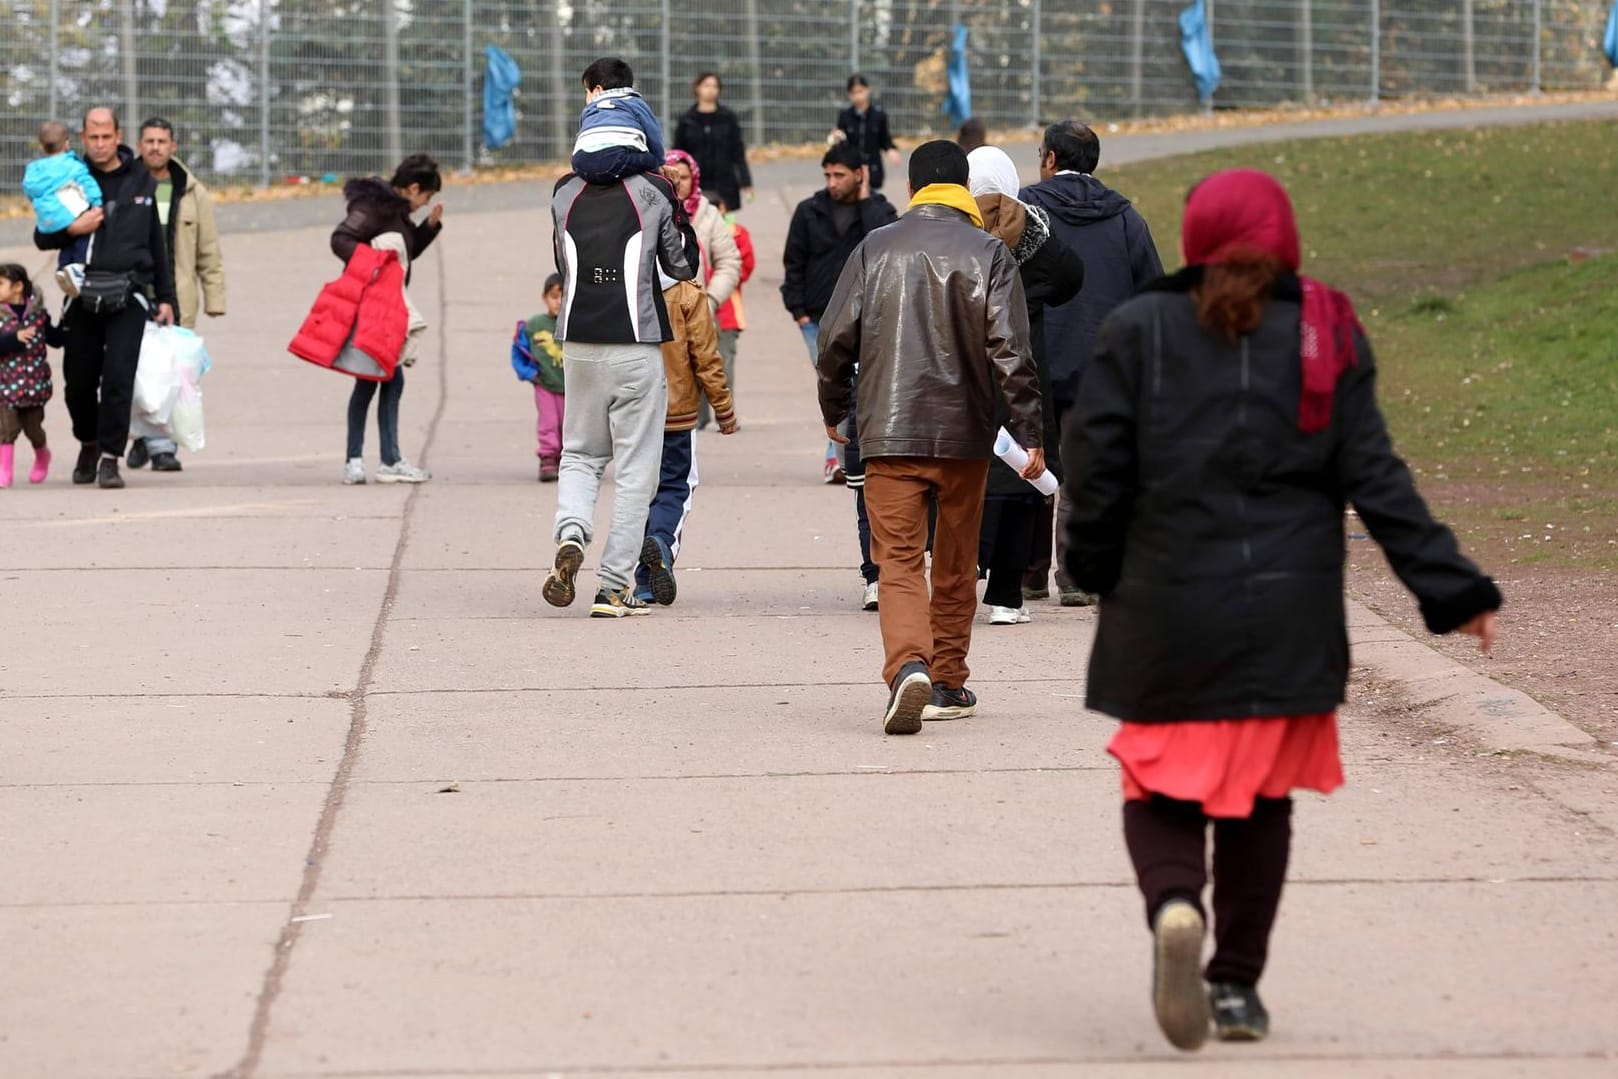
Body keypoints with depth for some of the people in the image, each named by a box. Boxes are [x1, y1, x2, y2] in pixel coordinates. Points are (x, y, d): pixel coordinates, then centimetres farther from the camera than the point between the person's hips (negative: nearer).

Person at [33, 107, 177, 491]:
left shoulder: (141, 181, 9)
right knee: (79, 380, 5)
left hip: (128, 296, -1)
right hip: (82, 296, 1)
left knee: (118, 378, -12)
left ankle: (110, 458, -7)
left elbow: (157, 243, 16)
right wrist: (72, 229, -13)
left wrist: (165, 297, 14)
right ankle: (89, 444, 30)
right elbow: (42, 238, 7)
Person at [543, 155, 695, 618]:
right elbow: (683, 267, 7)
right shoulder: (652, 193, -6)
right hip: (636, 350, -3)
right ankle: (613, 587, 1)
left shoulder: (565, 194, 3)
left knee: (580, 454, 19)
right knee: (635, 470, 4)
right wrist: (678, 216, 19)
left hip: (579, 347, 3)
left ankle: (570, 533, -9)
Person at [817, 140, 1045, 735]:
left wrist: (834, 410, 19)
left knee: (899, 561, -3)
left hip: (890, 433, 0)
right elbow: (1010, 350, -9)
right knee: (956, 564, 15)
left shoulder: (875, 249, 2)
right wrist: (1030, 434, -5)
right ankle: (948, 683, 22)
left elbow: (836, 339, 3)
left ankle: (908, 665, -27)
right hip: (965, 434, 0)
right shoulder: (988, 253, -2)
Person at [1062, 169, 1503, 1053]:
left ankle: (1173, 907, -23)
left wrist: (1096, 571, 12)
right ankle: (1237, 985, 15)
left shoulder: (1138, 332, -2)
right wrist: (1453, 590, 1)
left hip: (1164, 615, -1)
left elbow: (1095, 465, -4)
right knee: (1260, 800, 14)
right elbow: (1374, 479, -2)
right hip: (1287, 619, 1)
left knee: (1162, 791, 8)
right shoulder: (1326, 337, 1)